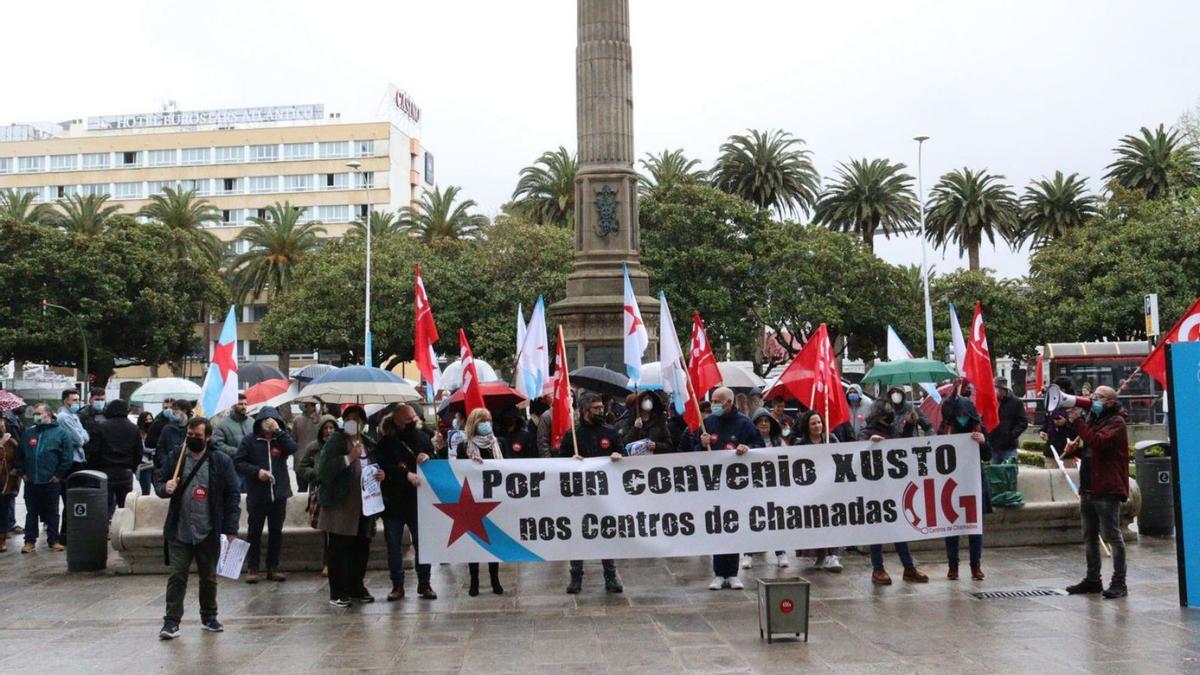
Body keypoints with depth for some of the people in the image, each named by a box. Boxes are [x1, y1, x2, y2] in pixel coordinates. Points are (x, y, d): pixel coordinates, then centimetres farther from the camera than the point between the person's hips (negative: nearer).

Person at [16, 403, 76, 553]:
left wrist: (59, 475, -8)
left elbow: (67, 456, -5)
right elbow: (20, 455, 14)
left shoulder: (61, 433, -2)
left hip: (51, 481, -3)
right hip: (31, 481, 3)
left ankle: (53, 541, 13)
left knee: (52, 512, 6)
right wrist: (22, 473, 5)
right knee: (31, 512, 8)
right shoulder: (28, 433, 9)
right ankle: (29, 541, 14)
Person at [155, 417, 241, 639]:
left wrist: (231, 529, -6)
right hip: (179, 531, 0)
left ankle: (209, 617, 28)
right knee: (177, 576, -1)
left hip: (209, 532, 0)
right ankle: (172, 621, 5)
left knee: (209, 577, 13)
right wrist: (165, 488, -16)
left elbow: (232, 496, -2)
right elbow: (158, 481, 9)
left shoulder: (222, 461, -3)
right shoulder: (174, 457, 1)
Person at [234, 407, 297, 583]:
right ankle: (252, 569, 12)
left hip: (279, 494, 2)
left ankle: (273, 568, 18)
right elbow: (238, 462, -3)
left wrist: (278, 431, -20)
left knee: (276, 532, 9)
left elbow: (292, 449, -16)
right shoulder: (250, 439, -1)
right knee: (254, 532, 4)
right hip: (256, 494, -2)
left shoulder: (282, 438, 4)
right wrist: (257, 471, -15)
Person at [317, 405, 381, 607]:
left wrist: (382, 475, 5)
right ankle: (338, 593, 4)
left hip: (363, 505, 6)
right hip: (340, 505, -6)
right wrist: (349, 458, -21)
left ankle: (356, 587, 23)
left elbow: (376, 468, 27)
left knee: (361, 549, 10)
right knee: (338, 550, -3)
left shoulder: (370, 445, 14)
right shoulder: (335, 441, -3)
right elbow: (324, 468, -16)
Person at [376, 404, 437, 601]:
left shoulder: (422, 437, 6)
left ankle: (424, 584, 16)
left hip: (418, 500, 2)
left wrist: (428, 458, -10)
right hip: (393, 502, -2)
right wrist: (407, 475, -32)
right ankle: (397, 586, 16)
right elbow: (386, 467, -18)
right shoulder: (386, 443, -3)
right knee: (394, 546, 5)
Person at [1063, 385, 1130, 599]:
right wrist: (1075, 447, 9)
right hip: (1088, 489, 9)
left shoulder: (1116, 423, -10)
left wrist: (1078, 421, -22)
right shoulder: (1093, 419, 19)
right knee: (1090, 536, 14)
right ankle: (1093, 580, 23)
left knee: (1112, 536, -5)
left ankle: (1119, 583, 0)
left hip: (1107, 490, -9)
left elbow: (1097, 442, -26)